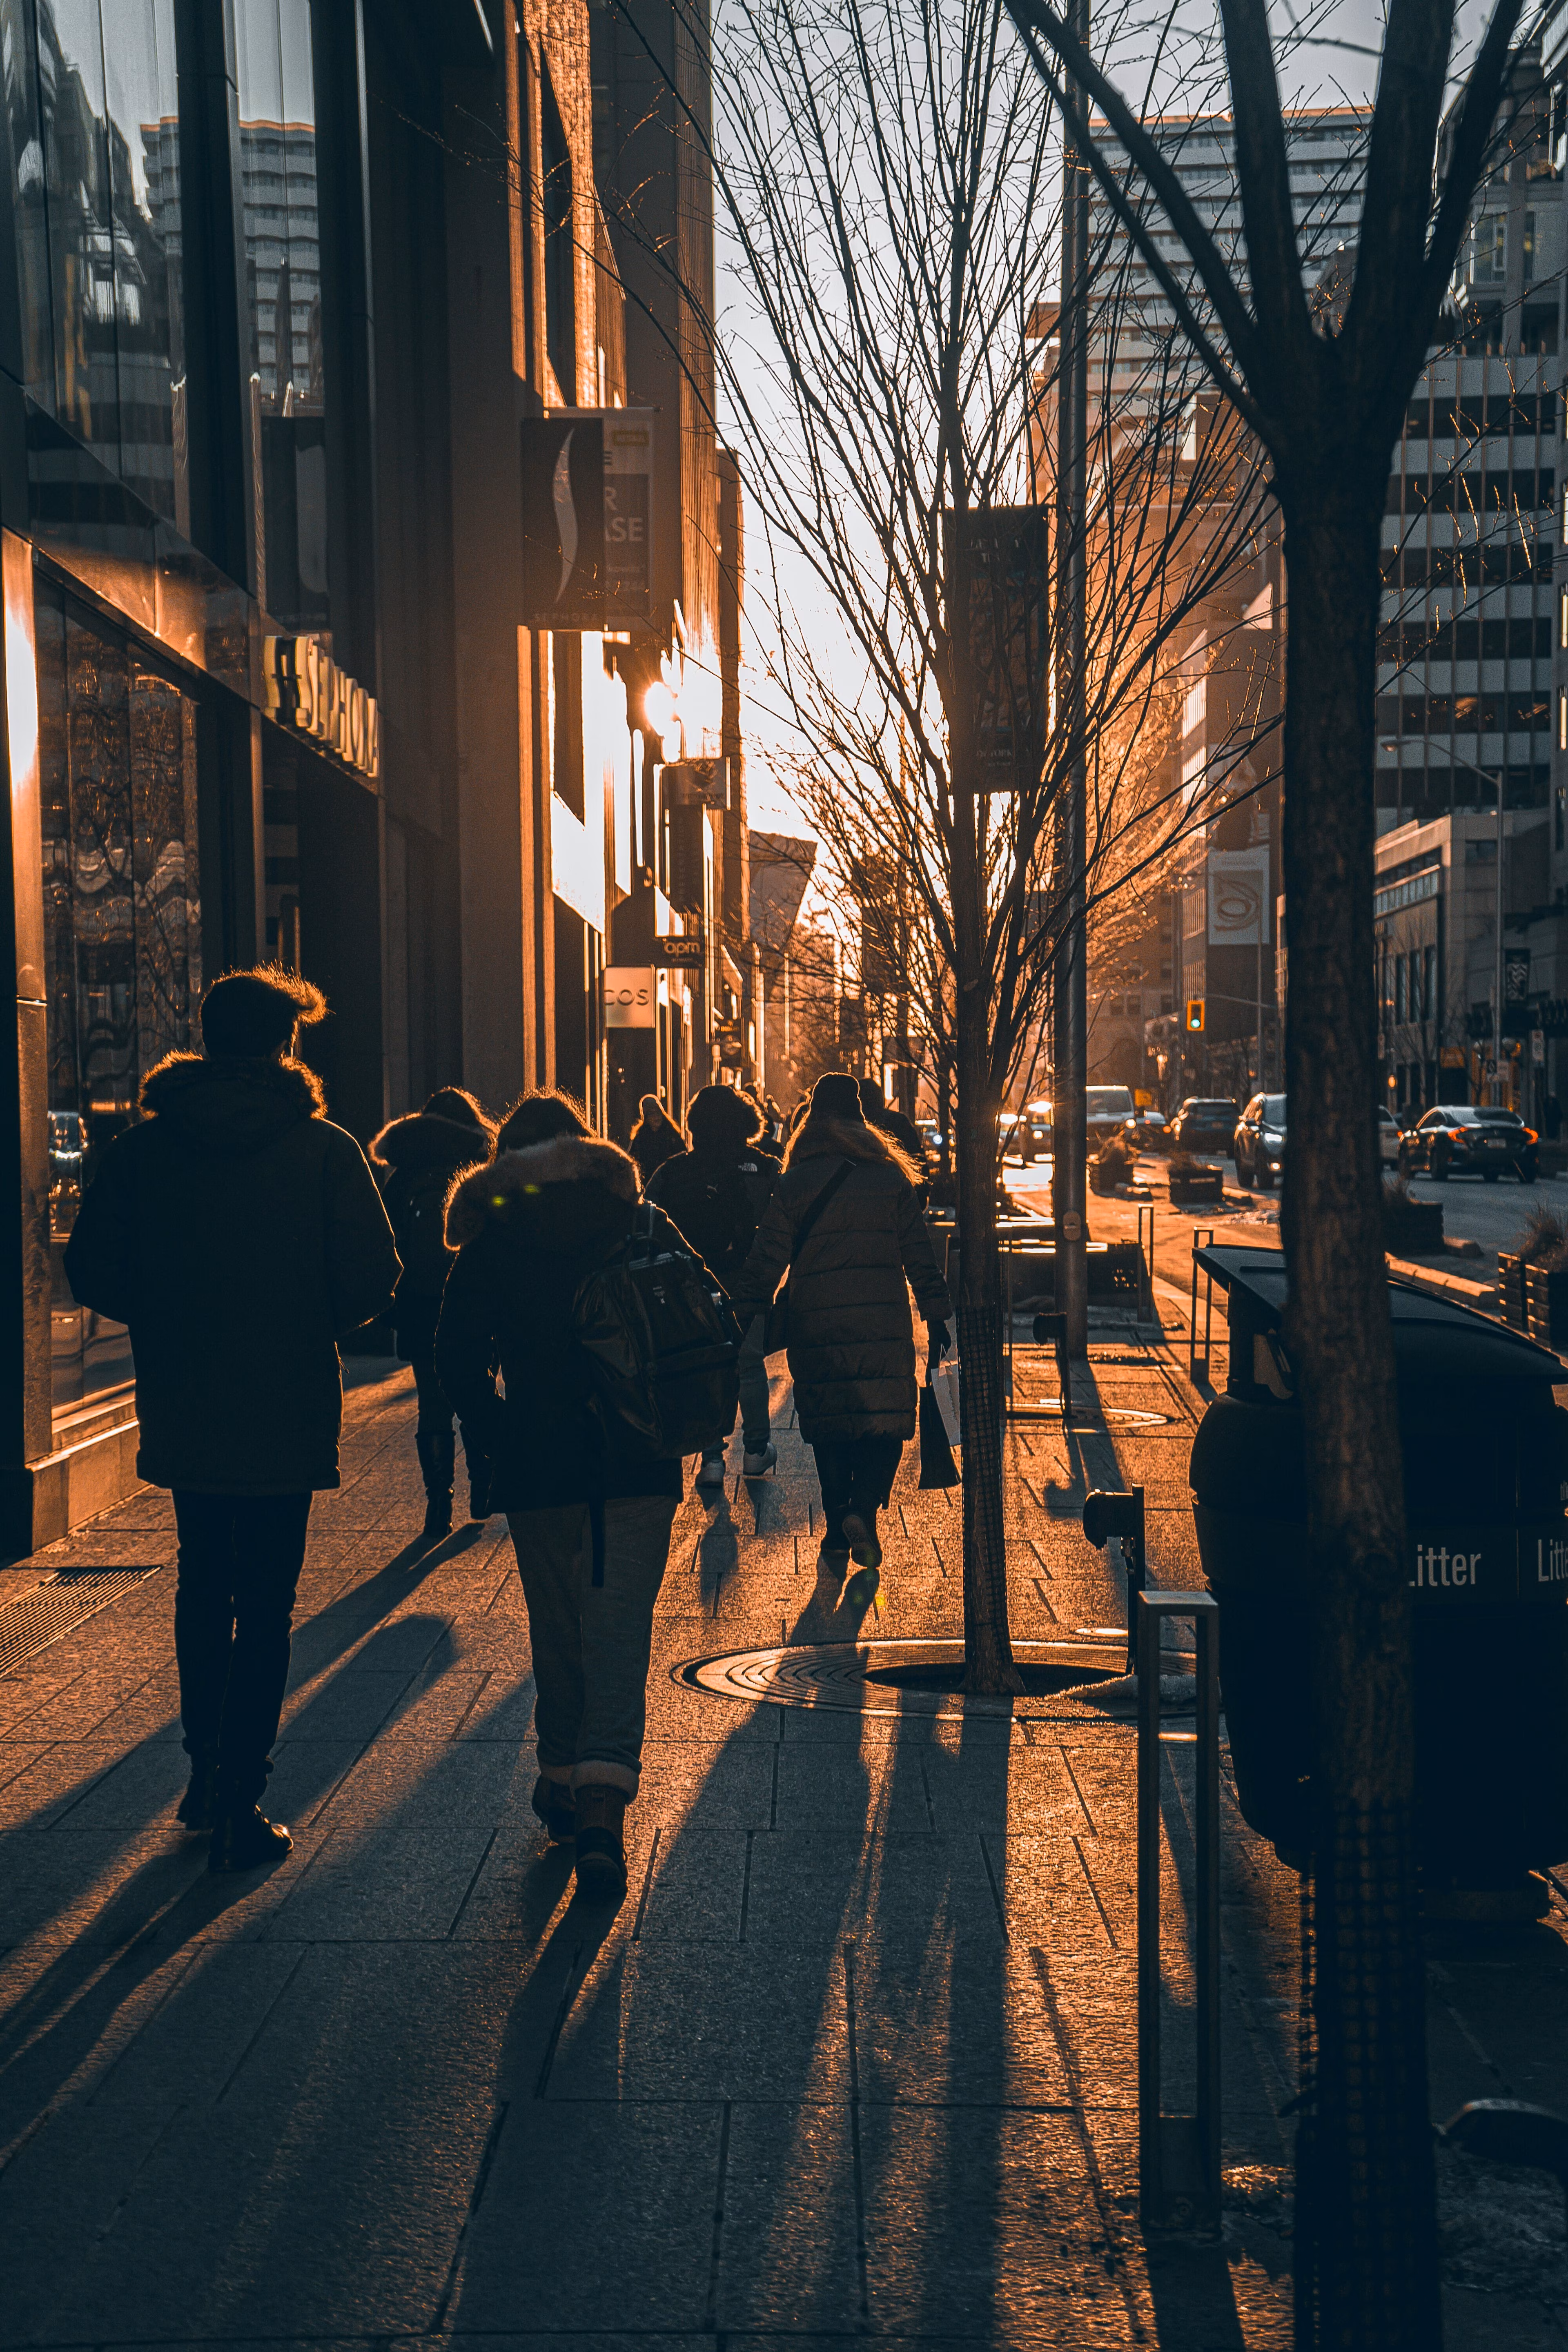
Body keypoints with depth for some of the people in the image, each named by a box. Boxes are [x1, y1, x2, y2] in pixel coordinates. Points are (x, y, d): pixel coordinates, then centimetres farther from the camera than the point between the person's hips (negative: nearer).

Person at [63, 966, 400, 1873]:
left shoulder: (141, 1148, -2)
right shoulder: (325, 1149, -11)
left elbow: (92, 1271, -1)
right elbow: (374, 1280, -13)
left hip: (180, 1414, 4)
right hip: (286, 1420, -3)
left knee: (204, 1584, 22)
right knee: (265, 1605, 5)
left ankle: (207, 1771, 33)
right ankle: (239, 1805, 6)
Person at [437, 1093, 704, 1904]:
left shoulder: (491, 1242, 0)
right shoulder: (646, 1226, 3)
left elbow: (457, 1363, -4)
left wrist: (503, 1436, 5)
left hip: (538, 1467, 0)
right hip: (640, 1468, 0)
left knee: (557, 1628, 16)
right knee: (620, 1628, 0)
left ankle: (563, 1777, 30)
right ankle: (605, 1798, -15)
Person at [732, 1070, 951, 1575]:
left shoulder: (793, 1184, 3)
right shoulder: (890, 1178, 3)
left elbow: (766, 1260, 1)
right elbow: (919, 1255, 4)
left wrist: (748, 1319, 6)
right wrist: (937, 1316, 9)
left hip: (816, 1328, 1)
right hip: (884, 1325, -1)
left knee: (829, 1427, 10)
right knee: (887, 1422, 6)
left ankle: (837, 1532, 12)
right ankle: (863, 1509, -14)